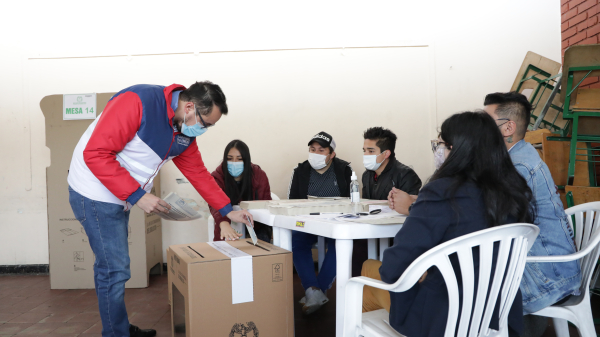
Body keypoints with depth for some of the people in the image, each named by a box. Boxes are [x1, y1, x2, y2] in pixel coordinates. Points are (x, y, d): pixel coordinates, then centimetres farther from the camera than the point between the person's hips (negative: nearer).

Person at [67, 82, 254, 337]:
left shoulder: (184, 133, 0)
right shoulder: (137, 102, -26)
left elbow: (197, 172, 10)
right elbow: (96, 153, -27)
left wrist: (228, 211, 6)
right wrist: (137, 196, -27)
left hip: (119, 199, 8)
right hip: (95, 194, -8)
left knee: (111, 267, 19)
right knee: (115, 270, -4)